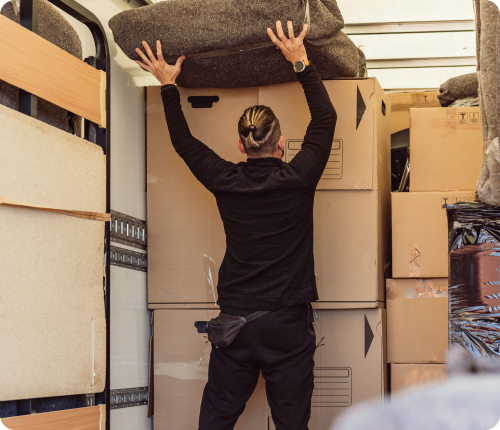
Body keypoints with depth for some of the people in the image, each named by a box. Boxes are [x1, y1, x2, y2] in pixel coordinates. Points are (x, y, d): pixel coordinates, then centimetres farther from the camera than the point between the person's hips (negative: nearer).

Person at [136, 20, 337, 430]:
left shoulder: (225, 181, -2)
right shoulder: (298, 180, -8)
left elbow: (183, 141, 15)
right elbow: (326, 117, 5)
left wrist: (168, 85, 26)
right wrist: (301, 63, 10)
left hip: (235, 317, 2)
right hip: (287, 320, -2)